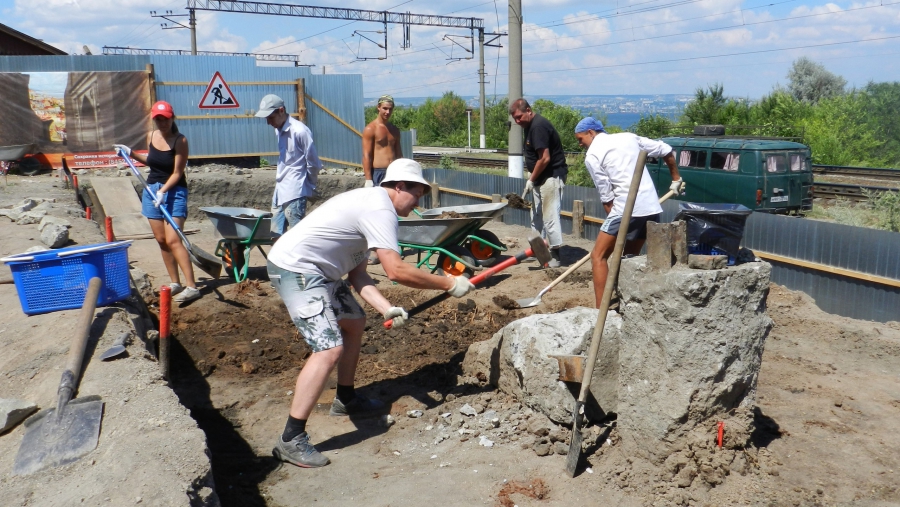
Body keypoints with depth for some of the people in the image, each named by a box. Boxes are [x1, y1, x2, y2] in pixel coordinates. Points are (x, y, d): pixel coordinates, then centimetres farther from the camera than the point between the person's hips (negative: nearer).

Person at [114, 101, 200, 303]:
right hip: (152, 190, 6)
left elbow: (177, 173, -15)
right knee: (161, 240, 6)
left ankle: (191, 287, -16)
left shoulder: (180, 141, -14)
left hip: (174, 192, -6)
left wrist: (163, 191, -25)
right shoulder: (151, 136, 4)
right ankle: (175, 283, 15)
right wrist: (132, 153, 12)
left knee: (172, 240, -15)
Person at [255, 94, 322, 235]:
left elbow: (313, 163, -11)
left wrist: (310, 187, 1)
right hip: (281, 192, 9)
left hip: (295, 194, -9)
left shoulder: (300, 131, -15)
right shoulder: (279, 131, 11)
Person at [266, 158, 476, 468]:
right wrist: (449, 284, -17)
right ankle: (291, 441, -15)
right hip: (296, 270, -11)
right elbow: (396, 270, -27)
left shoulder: (369, 203, 15)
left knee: (355, 323, 23)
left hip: (317, 271, 11)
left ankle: (346, 399, 38)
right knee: (329, 348, -20)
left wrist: (386, 308, -5)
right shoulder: (381, 210, -16)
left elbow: (357, 274, 9)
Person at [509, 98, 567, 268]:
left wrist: (531, 179, -15)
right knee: (537, 215, 16)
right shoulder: (531, 125, 11)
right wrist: (532, 175, 9)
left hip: (551, 177, -11)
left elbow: (545, 158, -24)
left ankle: (555, 255, 0)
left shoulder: (538, 126, -20)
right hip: (541, 177, 11)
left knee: (549, 216, -7)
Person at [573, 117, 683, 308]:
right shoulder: (628, 137, 17)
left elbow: (607, 197, -4)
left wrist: (613, 218, 8)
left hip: (626, 209, -7)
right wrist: (676, 179, 32)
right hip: (652, 207, 7)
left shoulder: (592, 155, 0)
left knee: (598, 256, 0)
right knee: (629, 257, 19)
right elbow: (666, 150, 21)